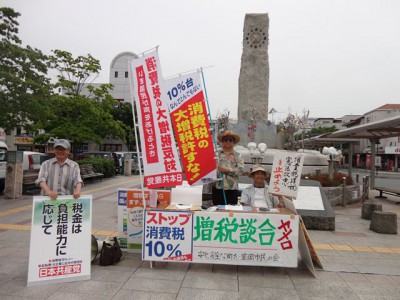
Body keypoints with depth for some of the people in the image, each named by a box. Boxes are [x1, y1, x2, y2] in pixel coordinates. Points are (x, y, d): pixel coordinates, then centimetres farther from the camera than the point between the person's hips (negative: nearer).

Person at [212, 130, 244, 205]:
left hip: (232, 188, 0)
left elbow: (240, 169, -6)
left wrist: (228, 170, -12)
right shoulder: (216, 153, 6)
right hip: (218, 187, 0)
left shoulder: (237, 155, 7)